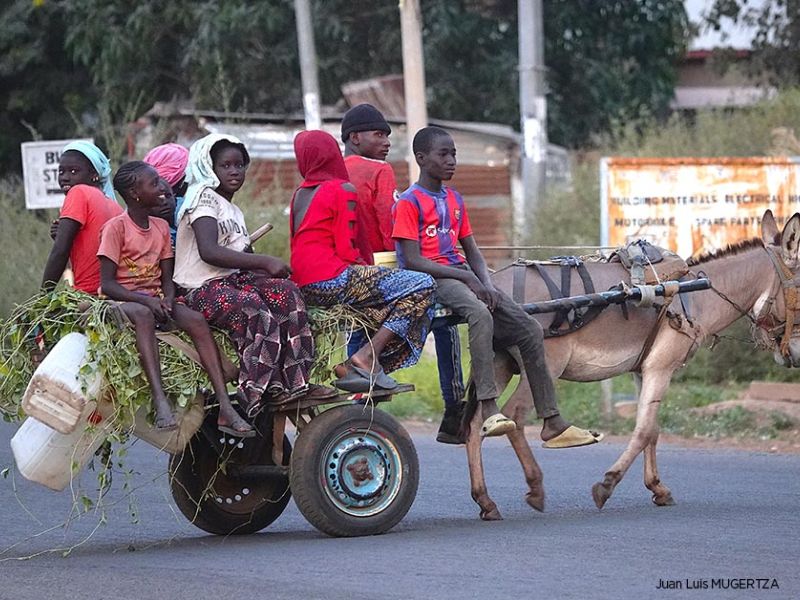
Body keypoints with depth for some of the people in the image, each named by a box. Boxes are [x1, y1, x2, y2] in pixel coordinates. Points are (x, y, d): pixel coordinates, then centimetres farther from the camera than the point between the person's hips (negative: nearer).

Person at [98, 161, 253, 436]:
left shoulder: (161, 227, 14)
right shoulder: (116, 227, -6)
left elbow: (167, 278, 12)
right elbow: (107, 284, -12)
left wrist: (167, 300, -11)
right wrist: (146, 300, -24)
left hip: (155, 301, 6)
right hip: (121, 300, -6)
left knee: (196, 320, -23)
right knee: (144, 316, -40)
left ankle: (226, 408, -33)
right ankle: (160, 402, -54)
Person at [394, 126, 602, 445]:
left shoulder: (455, 200, 20)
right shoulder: (409, 203, -4)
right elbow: (412, 260, -13)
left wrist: (486, 284, -2)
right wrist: (465, 277, -18)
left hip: (462, 274, 8)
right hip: (431, 278, -8)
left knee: (529, 329, -3)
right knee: (480, 314, -39)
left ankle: (552, 422, 1)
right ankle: (489, 411, -45)